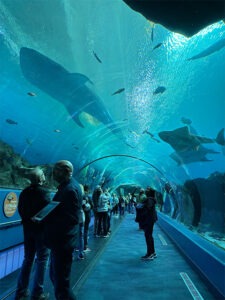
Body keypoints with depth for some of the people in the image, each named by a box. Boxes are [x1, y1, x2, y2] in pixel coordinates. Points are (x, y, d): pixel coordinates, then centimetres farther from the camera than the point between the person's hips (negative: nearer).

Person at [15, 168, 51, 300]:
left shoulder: (24, 192, 1)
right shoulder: (44, 192, -18)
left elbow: (20, 210, 6)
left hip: (28, 229, 6)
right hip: (41, 229, -6)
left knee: (28, 259, 19)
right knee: (42, 260, 7)